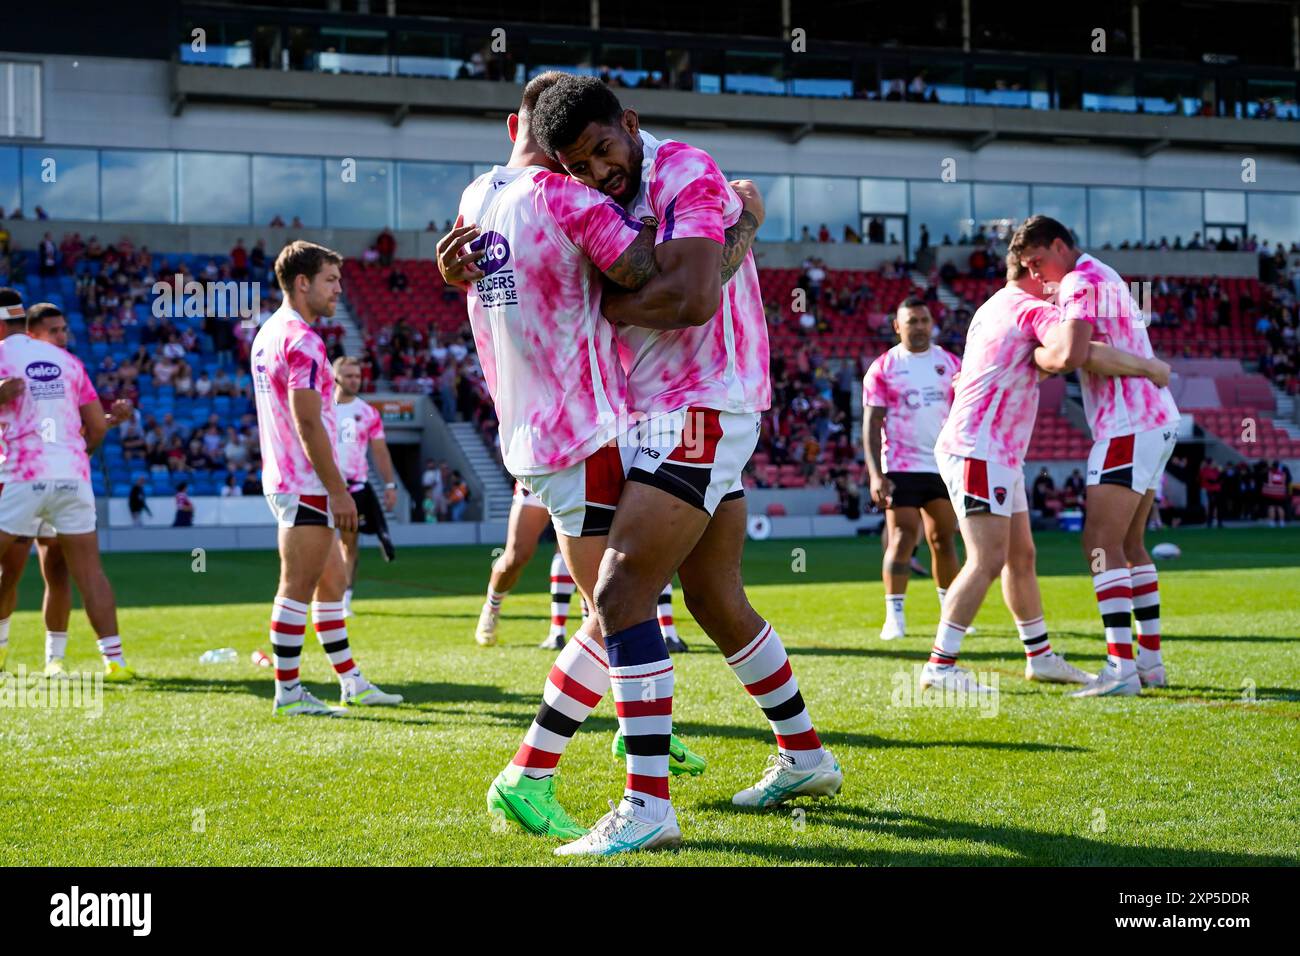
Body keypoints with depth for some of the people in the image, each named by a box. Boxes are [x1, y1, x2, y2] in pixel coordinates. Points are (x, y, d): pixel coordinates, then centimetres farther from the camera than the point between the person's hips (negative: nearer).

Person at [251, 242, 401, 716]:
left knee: (332, 580, 15)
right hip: (305, 484, -10)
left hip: (285, 478, 10)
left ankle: (352, 682, 20)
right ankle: (288, 693, 0)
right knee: (298, 589, -5)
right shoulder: (302, 340, -16)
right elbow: (308, 422, -21)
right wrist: (338, 490, -19)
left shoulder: (268, 334, 15)